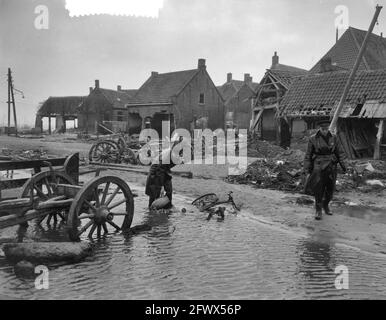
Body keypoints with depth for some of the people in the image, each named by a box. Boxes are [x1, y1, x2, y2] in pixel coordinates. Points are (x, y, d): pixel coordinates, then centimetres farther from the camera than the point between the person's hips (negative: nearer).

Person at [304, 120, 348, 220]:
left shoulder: (334, 138, 3)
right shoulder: (313, 139, -3)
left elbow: (340, 153, 6)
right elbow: (308, 155, 3)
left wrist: (344, 166, 0)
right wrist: (307, 169, 1)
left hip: (331, 167, 3)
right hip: (318, 167, -3)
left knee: (330, 189, 10)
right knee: (318, 189, -6)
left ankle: (326, 205, 33)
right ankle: (318, 210, 6)